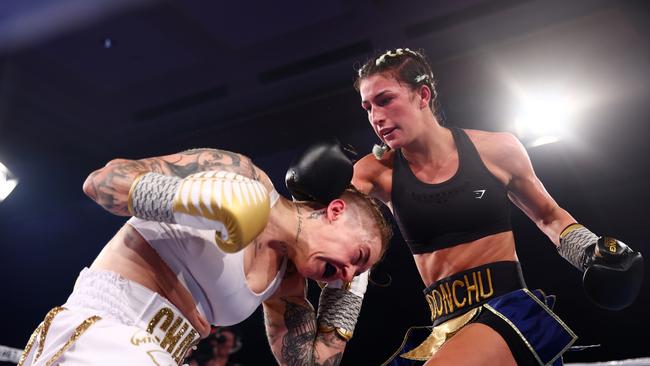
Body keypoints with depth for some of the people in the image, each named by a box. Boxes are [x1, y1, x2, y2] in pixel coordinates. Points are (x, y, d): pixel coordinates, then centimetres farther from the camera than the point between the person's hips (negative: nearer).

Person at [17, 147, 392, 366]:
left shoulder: (285, 282, 11)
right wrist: (183, 198, -32)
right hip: (91, 335, -8)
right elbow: (100, 180, -13)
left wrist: (351, 289, 11)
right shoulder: (239, 174, -11)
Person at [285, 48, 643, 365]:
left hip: (510, 310, -3)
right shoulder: (379, 170, 2)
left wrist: (594, 254, -2)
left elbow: (549, 216, 15)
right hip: (442, 328, 3)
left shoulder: (496, 150, 0)